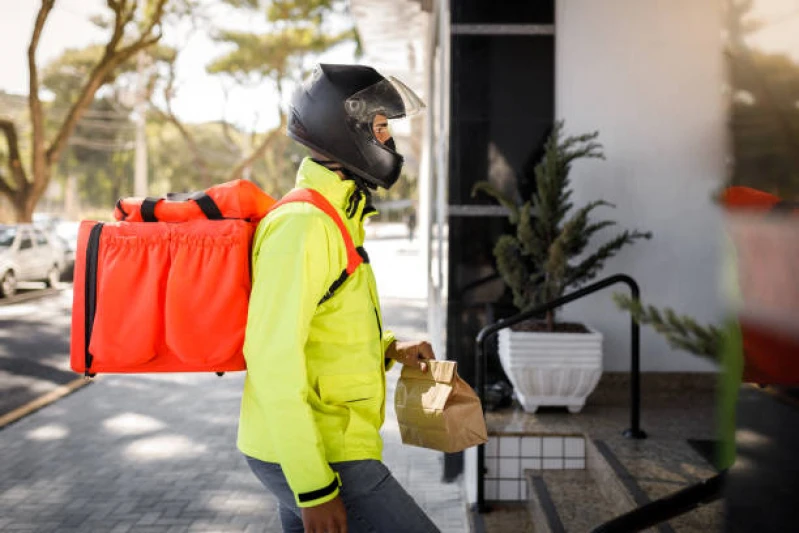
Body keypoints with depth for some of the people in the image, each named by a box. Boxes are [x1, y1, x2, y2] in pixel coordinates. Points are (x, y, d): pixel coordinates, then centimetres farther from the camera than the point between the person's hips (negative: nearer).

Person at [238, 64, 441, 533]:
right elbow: (273, 359, -25)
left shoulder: (335, 217, 13)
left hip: (320, 446, 10)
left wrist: (390, 350, 8)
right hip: (314, 457, -10)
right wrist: (314, 487, -24)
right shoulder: (303, 224, -19)